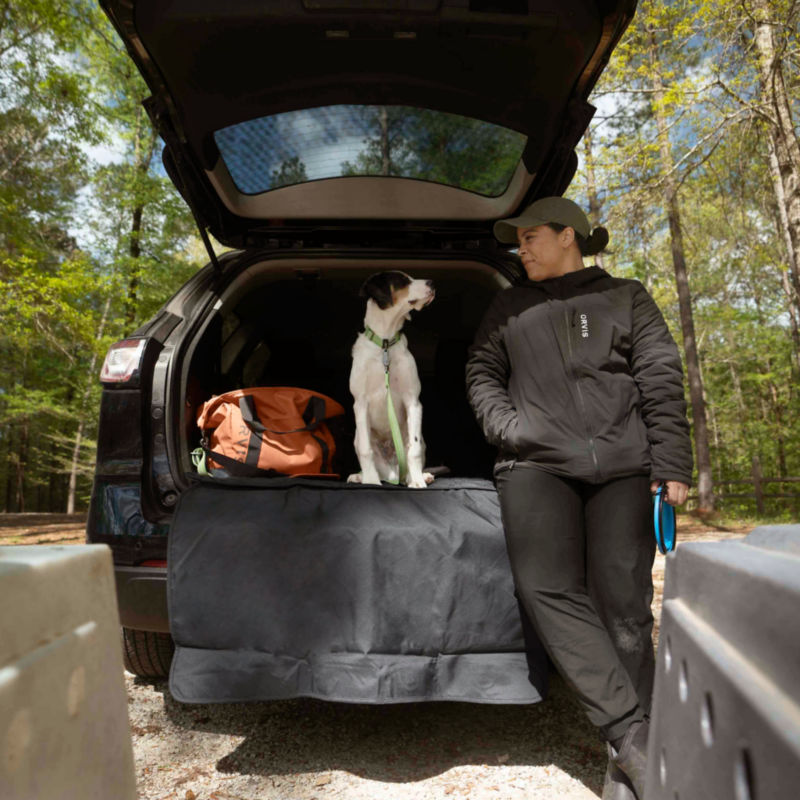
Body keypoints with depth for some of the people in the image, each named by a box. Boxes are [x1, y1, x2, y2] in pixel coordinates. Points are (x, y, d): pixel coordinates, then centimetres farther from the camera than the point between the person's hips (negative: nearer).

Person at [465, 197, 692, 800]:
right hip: (535, 463, 2)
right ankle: (633, 736, -14)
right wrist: (505, 425, 0)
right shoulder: (509, 308, 22)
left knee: (623, 604, -4)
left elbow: (662, 382, 8)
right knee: (549, 590, -19)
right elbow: (482, 372, 19)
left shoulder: (625, 297, 16)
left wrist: (671, 465, -1)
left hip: (622, 467, -1)